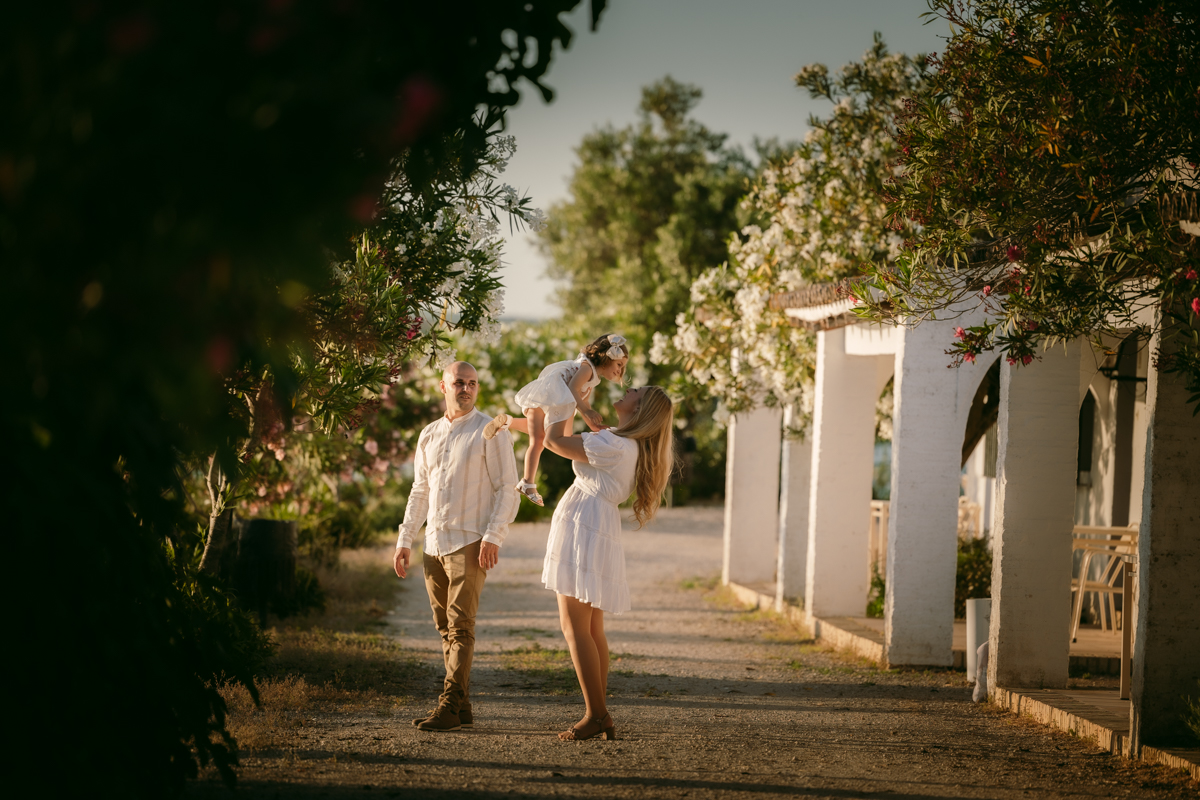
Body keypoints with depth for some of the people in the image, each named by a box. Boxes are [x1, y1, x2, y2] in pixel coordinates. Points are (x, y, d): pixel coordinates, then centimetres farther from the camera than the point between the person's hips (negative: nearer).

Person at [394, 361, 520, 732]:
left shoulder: (490, 432, -2)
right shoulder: (430, 435, 15)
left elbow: (508, 489, -6)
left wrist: (493, 536, -16)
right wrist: (404, 539, 16)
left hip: (470, 544, -6)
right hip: (434, 545, 6)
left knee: (460, 625, -12)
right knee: (446, 629, 5)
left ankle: (449, 706, -16)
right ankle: (463, 710, 8)